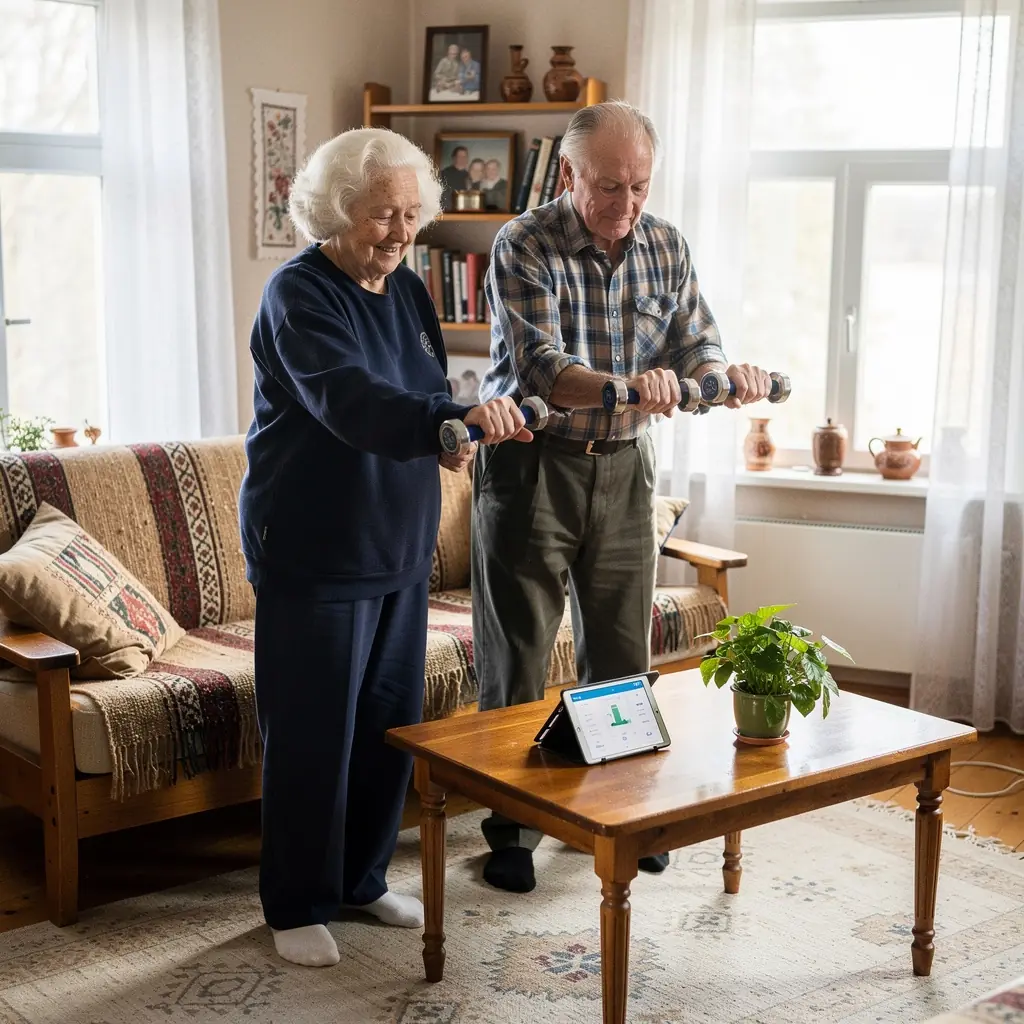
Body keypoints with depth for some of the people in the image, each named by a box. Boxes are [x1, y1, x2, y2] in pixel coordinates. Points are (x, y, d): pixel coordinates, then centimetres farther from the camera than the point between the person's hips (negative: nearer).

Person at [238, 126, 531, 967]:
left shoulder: (407, 291, 9)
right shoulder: (300, 295, -15)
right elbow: (350, 401, -33)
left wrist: (456, 438, 3)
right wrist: (457, 416, -47)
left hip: (398, 548, 8)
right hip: (313, 552, -8)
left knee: (390, 723, 14)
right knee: (311, 735, 0)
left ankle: (363, 878, 32)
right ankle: (297, 906, 17)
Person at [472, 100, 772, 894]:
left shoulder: (667, 248, 2)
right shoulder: (525, 247, -14)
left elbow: (698, 351, 1)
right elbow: (541, 368, -25)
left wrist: (729, 376, -23)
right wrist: (625, 387, -44)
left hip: (624, 468, 5)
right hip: (531, 464, -4)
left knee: (623, 653, 12)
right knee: (517, 659, 2)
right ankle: (513, 829, 16)